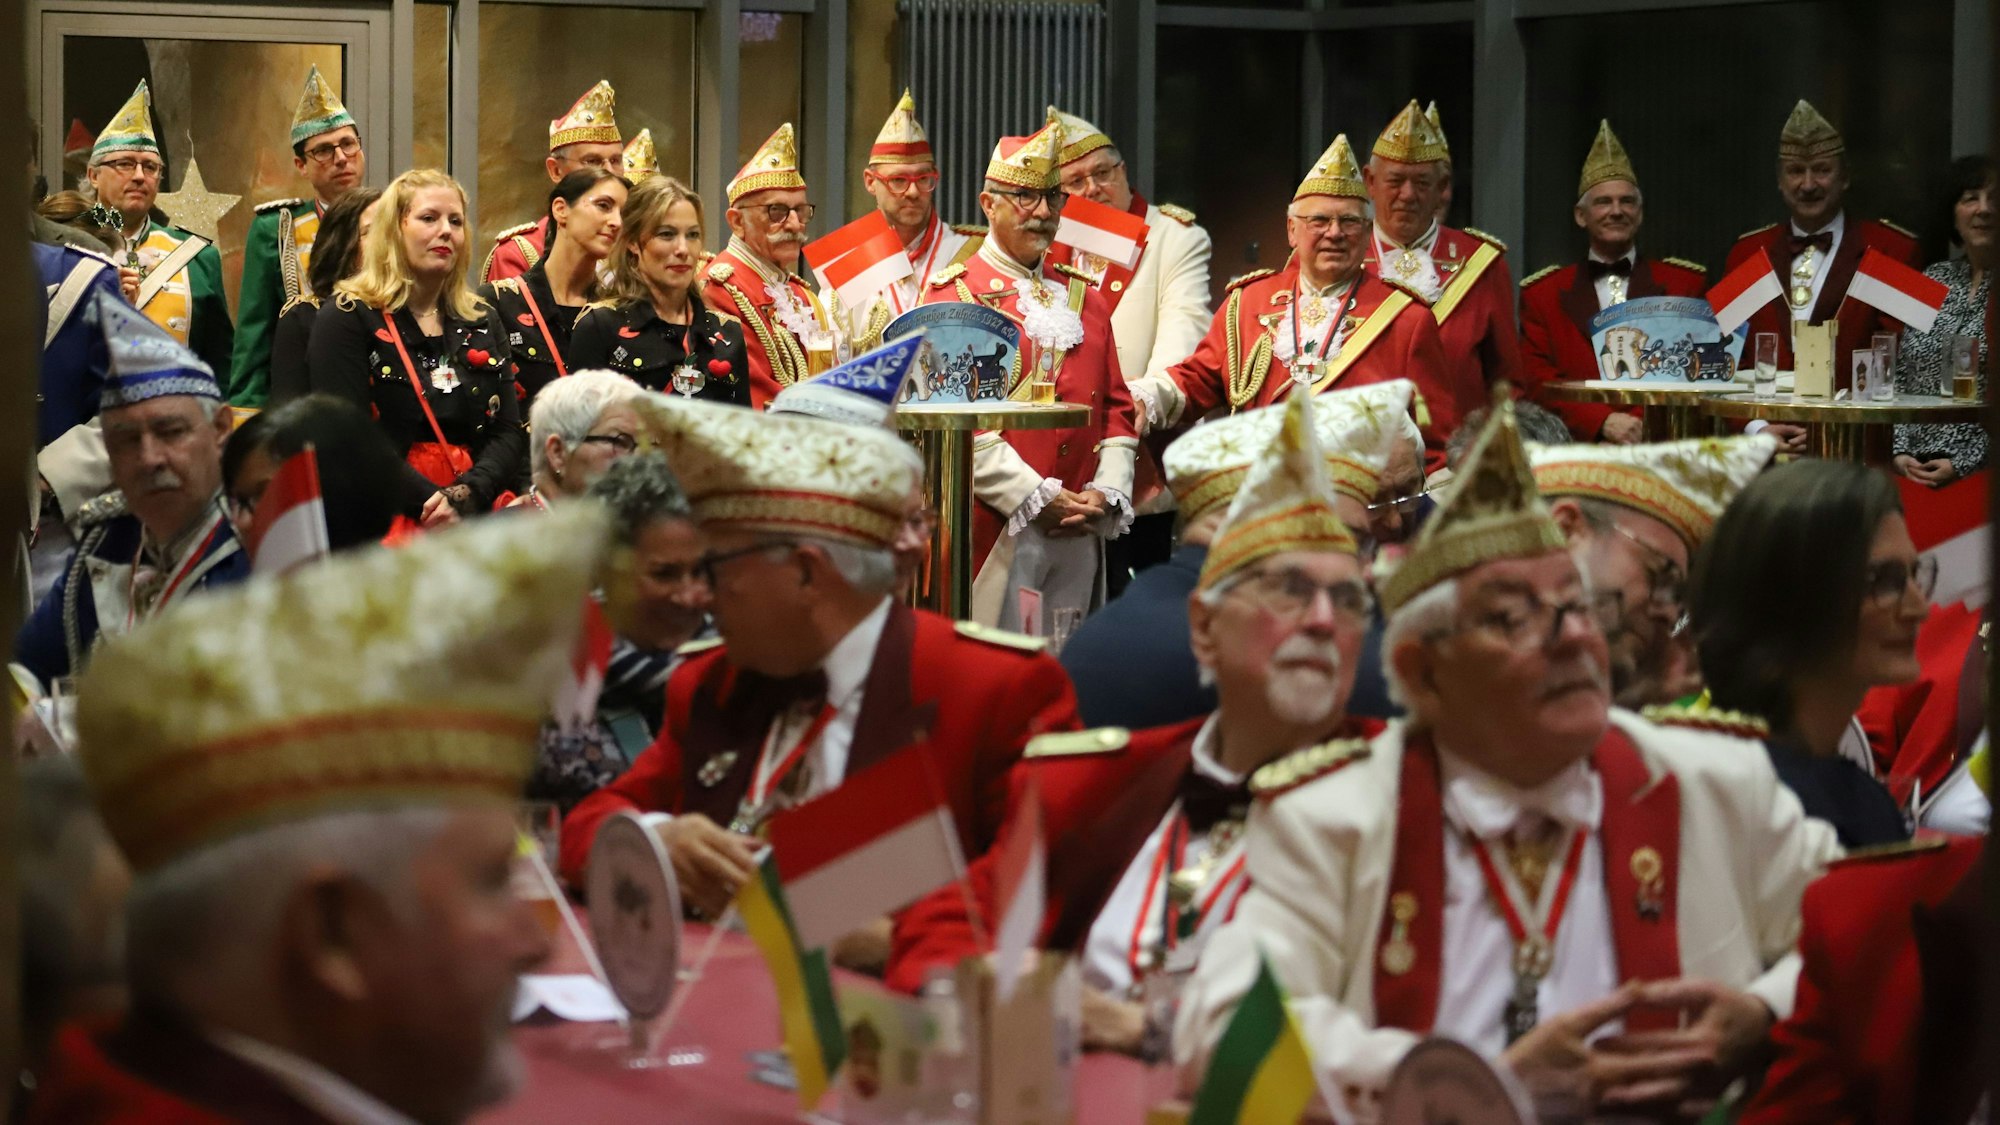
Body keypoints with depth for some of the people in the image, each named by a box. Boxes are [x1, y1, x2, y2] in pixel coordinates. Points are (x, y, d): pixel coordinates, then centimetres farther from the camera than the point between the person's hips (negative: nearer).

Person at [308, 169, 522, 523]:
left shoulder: (483, 321, 19)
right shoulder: (346, 318, 4)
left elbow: (509, 432, 10)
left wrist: (465, 497, -10)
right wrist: (434, 501, -16)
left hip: (476, 513, 5)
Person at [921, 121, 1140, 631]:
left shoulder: (1085, 300, 18)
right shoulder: (952, 295, 1)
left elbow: (1117, 408, 16)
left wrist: (1106, 494, -1)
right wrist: (1035, 499, -13)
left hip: (1080, 533, 5)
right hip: (995, 536, -5)